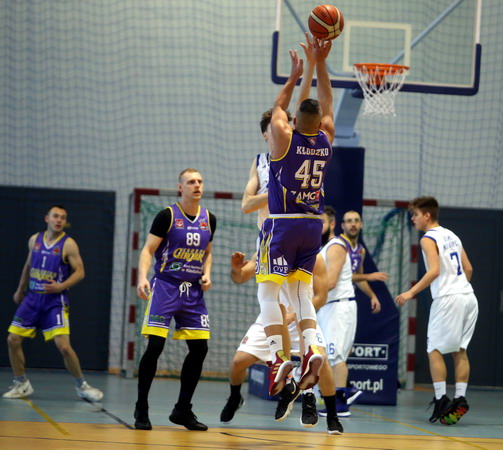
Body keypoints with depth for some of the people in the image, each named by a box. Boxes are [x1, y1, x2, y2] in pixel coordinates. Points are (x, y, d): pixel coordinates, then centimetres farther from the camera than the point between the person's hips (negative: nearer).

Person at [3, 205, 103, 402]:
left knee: (63, 345, -15)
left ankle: (81, 386, 2)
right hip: (32, 298, 5)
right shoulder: (34, 240, 7)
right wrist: (20, 290, 28)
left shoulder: (68, 244, -8)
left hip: (55, 301, -5)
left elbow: (79, 272, -9)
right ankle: (21, 384, 16)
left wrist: (61, 286, -23)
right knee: (13, 339, 0)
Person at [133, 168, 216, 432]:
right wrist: (142, 278, -24)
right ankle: (141, 409, 0)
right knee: (155, 346, -13)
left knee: (199, 349, 1)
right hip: (165, 286, -5)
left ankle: (183, 410, 15)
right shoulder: (167, 216, -6)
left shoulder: (208, 220, 9)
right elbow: (148, 250, -8)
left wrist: (206, 274, 3)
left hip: (193, 291, 5)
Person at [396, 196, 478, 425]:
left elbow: (434, 271, -20)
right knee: (460, 350, 10)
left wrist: (411, 292, -17)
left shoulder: (429, 239, -7)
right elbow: (468, 268, 19)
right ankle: (460, 399, 3)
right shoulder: (451, 236, 18)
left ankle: (441, 400, -6)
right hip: (468, 297, 8)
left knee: (435, 350, 0)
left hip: (448, 298, -8)